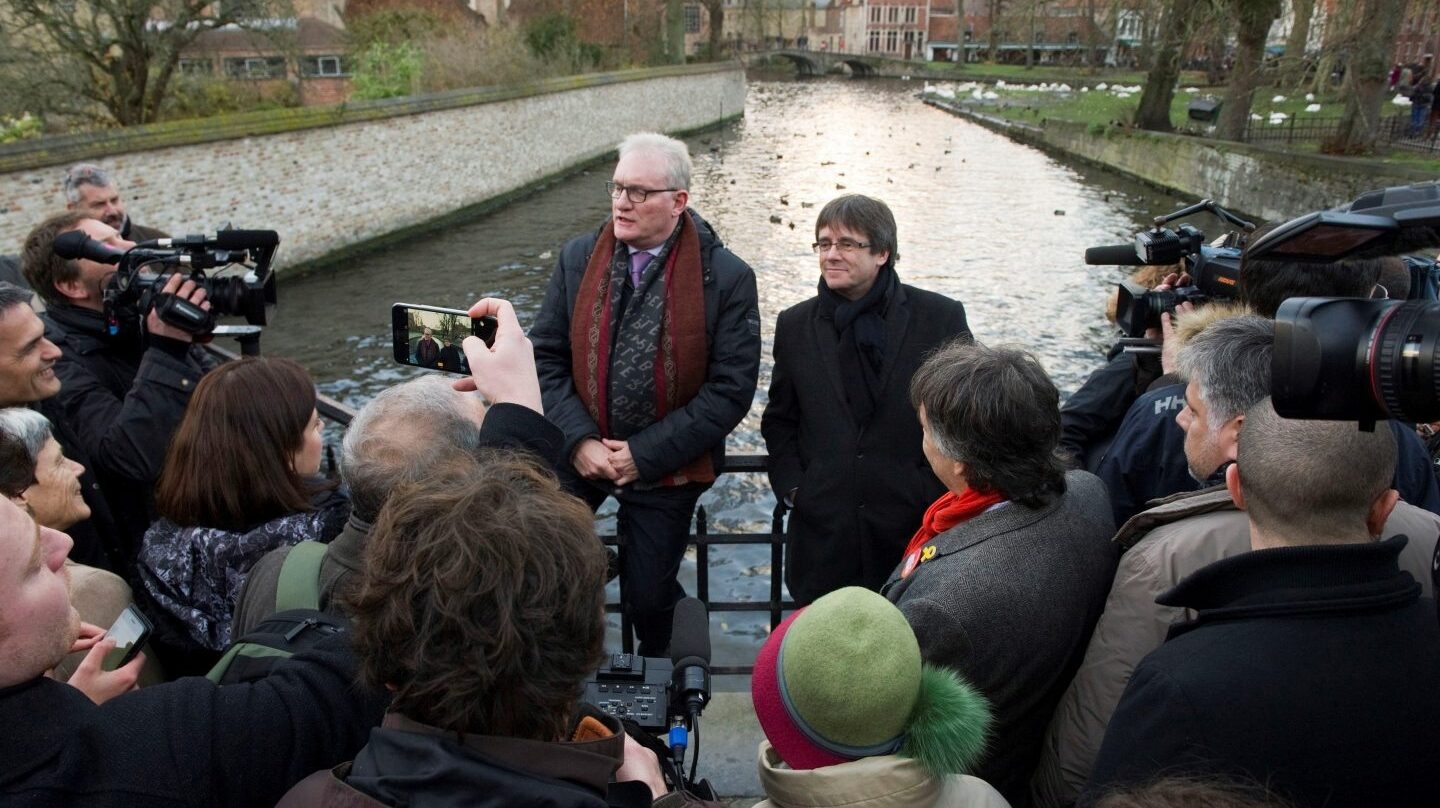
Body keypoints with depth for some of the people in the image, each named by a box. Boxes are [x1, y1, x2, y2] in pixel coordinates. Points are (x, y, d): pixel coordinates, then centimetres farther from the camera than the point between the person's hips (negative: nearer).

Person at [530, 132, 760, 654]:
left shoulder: (726, 278, -13)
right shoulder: (579, 257, -2)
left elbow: (731, 389, -14)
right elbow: (547, 357, -1)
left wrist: (645, 454, -17)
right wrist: (579, 441, -15)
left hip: (665, 467, -2)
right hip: (579, 454, 3)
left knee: (649, 595, 9)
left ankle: (658, 668, 43)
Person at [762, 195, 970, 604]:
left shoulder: (941, 317, -2)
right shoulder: (795, 324, 6)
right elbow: (779, 420, 14)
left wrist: (938, 494, -4)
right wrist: (792, 487, 1)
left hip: (915, 525, -1)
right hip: (823, 530, 2)